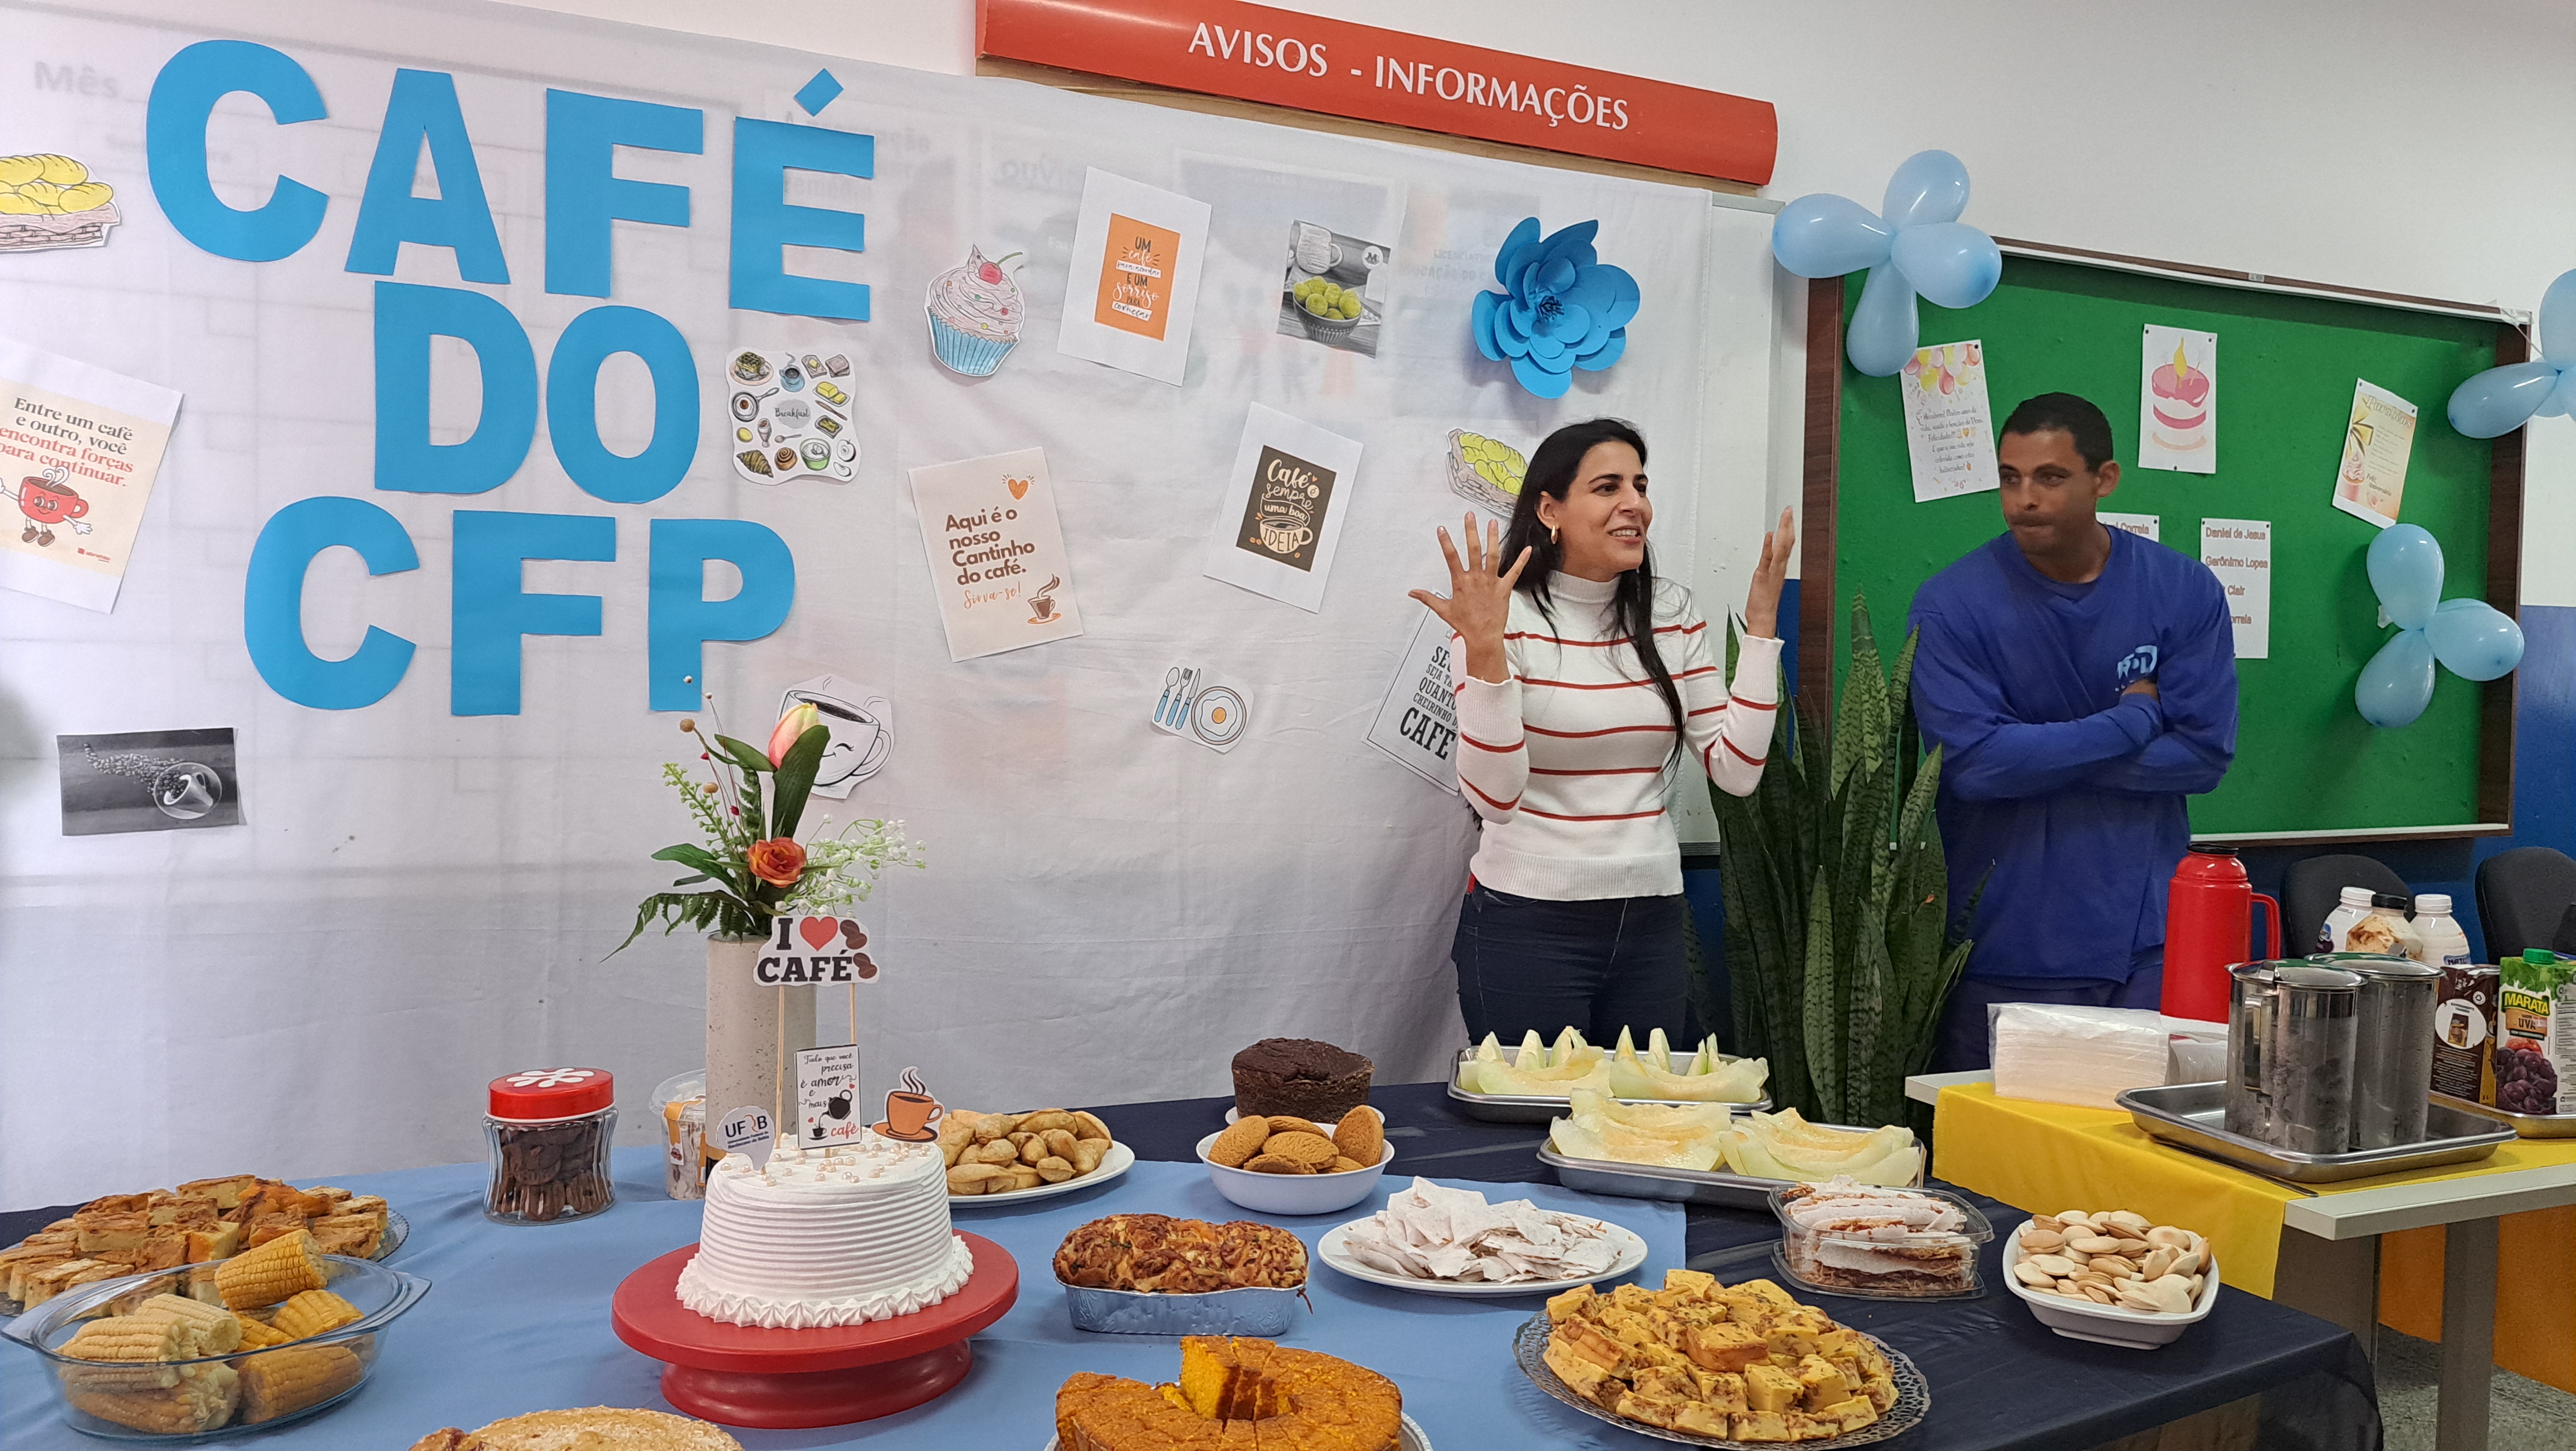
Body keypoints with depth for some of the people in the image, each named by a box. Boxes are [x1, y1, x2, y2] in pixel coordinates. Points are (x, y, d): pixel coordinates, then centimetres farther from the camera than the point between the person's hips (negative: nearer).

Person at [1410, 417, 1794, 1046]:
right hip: (1527, 922, -5)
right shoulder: (1506, 617, -11)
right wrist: (1485, 649, -28)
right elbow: (1495, 797, -19)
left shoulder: (1673, 615, 4)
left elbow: (1736, 771, 0)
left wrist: (1761, 624, 0)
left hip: (1652, 921, 5)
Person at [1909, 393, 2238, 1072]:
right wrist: (2133, 719, -8)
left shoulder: (2185, 591, 2)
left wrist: (2040, 755, -12)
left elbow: (2204, 752, -3)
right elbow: (1971, 762, -15)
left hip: (2146, 946, 2)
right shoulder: (1951, 603, -6)